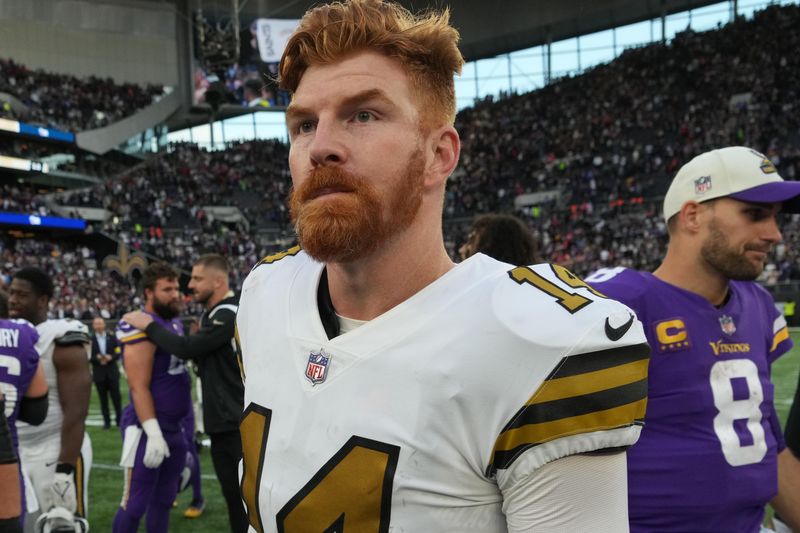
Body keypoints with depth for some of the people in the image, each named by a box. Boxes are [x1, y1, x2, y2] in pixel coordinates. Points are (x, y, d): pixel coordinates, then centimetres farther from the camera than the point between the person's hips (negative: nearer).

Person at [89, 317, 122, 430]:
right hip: (99, 373, 0)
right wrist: (97, 358, -20)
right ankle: (106, 421, 10)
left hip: (112, 372, 1)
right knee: (103, 399, 3)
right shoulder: (90, 340, 1)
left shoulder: (112, 338, 6)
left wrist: (110, 357, -18)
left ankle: (119, 419, 10)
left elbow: (118, 353, 1)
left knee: (116, 397, 0)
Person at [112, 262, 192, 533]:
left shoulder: (175, 323, 12)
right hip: (148, 429, -9)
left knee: (164, 499, 17)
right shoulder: (141, 328, -17)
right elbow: (139, 388, -21)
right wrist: (153, 433, -24)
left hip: (175, 428, 9)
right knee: (135, 503, -2)